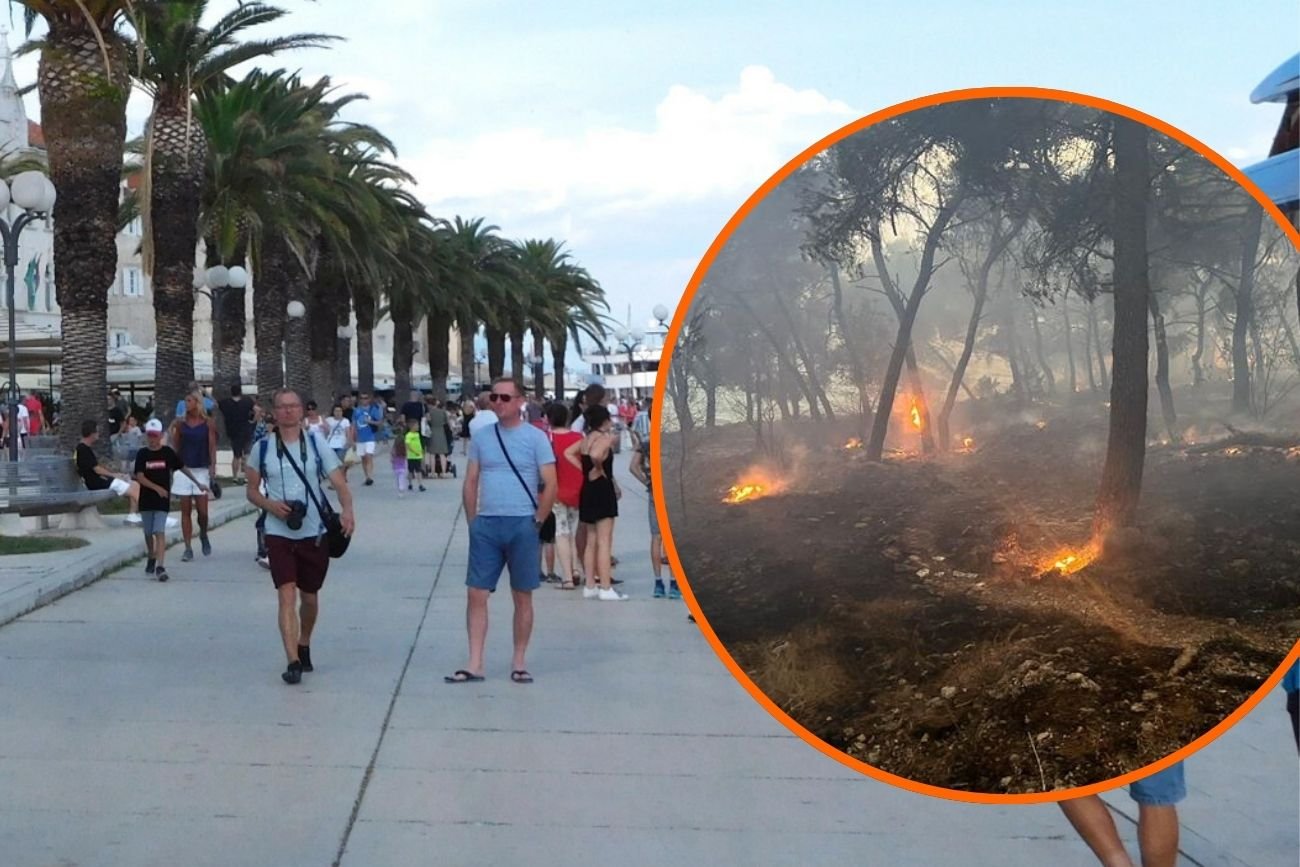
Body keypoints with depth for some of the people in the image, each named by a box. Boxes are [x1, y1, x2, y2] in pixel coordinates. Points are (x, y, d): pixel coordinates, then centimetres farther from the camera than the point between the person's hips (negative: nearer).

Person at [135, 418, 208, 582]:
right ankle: (151, 559, 37)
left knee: (160, 532, -11)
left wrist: (198, 483, 12)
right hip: (146, 499, 2)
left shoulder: (168, 452, -1)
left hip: (163, 500, -2)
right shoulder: (142, 454, -1)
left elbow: (183, 468, 10)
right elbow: (139, 477, -8)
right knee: (148, 533, 14)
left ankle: (160, 566, -19)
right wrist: (157, 488, -20)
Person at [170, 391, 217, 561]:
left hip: (202, 470, -2)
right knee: (185, 511, 1)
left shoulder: (208, 423, 0)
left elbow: (212, 447, -1)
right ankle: (188, 548, 5)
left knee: (202, 510, -5)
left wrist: (212, 470, -8)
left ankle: (203, 535, 25)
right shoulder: (180, 423, 5)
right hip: (183, 470, 2)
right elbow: (175, 447, 8)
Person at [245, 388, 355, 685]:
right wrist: (271, 505, -12)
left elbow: (339, 482, -5)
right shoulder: (263, 448, 2)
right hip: (279, 534, -1)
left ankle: (304, 647, 38)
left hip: (314, 533, 1)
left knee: (309, 597, 14)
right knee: (287, 595, -13)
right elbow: (252, 491, 9)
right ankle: (293, 662, -14)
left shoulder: (316, 443, 1)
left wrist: (347, 510, -25)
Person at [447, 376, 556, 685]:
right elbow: (470, 483, 12)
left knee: (522, 597, 6)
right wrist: (473, 521, 5)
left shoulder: (535, 437, -2)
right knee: (476, 594, 0)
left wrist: (536, 521, -6)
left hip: (522, 526, -3)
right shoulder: (482, 437, 9)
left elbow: (550, 485, -4)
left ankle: (519, 662, 16)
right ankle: (475, 664, 5)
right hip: (486, 524, 3)